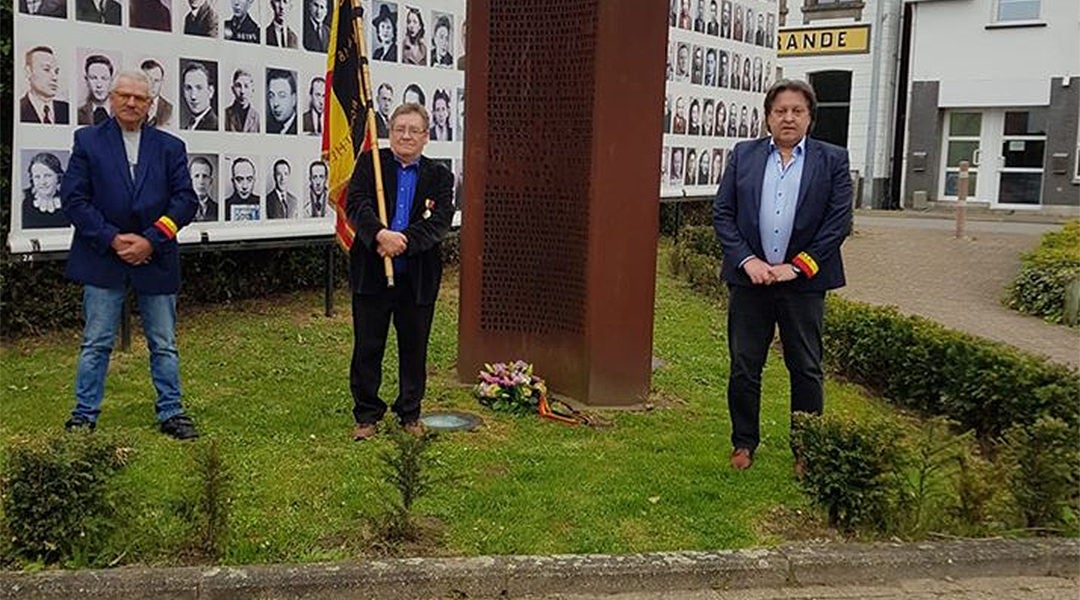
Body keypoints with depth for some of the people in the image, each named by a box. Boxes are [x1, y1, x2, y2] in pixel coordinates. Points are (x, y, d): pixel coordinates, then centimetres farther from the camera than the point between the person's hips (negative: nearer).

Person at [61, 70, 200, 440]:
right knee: (96, 343, 6)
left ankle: (171, 412, 17)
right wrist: (112, 239, -13)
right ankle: (85, 413, 17)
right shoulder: (88, 141, 5)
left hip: (156, 259, 1)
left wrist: (151, 240, -12)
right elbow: (73, 198, -2)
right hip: (103, 257, -1)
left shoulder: (170, 147, 7)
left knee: (164, 344, 7)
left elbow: (185, 200, 0)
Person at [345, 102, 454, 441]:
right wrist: (381, 234, -28)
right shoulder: (370, 164, 3)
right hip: (371, 273, -1)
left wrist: (403, 241, -22)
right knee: (367, 348, 7)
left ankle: (410, 414, 27)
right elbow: (356, 204, -11)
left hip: (418, 278, 1)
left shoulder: (439, 177, 5)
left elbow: (441, 221, -8)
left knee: (414, 349, 11)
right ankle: (367, 415, 21)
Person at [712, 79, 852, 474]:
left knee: (806, 370, 7)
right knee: (744, 367, 8)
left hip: (803, 281, -1)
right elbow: (722, 213, 3)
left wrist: (797, 266, -10)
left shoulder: (832, 160, 2)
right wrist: (747, 260, -9)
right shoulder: (743, 155, 7)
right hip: (749, 277, 1)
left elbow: (839, 219, -3)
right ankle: (744, 443, 23)